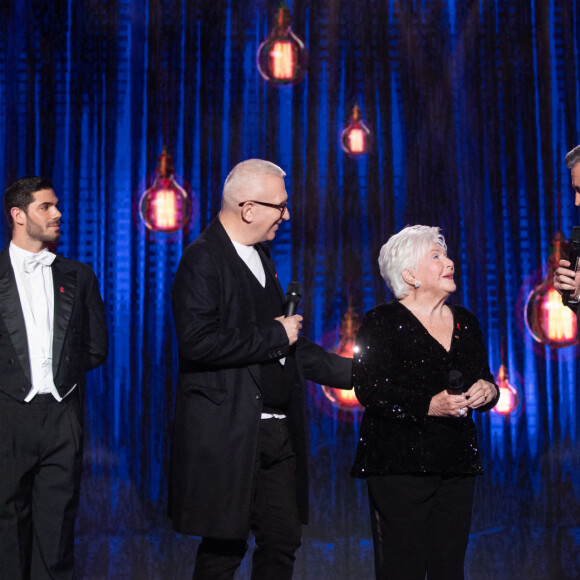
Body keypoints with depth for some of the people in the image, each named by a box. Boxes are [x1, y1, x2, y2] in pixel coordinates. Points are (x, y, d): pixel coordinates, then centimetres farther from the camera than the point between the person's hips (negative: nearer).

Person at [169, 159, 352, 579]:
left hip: (277, 432, 9)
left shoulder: (260, 258, 17)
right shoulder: (203, 260, -11)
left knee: (283, 542, 11)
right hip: (230, 435, -8)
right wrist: (275, 336, -15)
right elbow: (198, 341, -25)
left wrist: (355, 371, 17)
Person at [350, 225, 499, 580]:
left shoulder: (466, 323, 16)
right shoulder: (383, 322, -2)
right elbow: (369, 390, -12)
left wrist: (487, 390, -4)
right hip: (399, 465, -5)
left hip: (457, 464, 5)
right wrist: (429, 405, -21)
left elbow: (485, 381, 21)